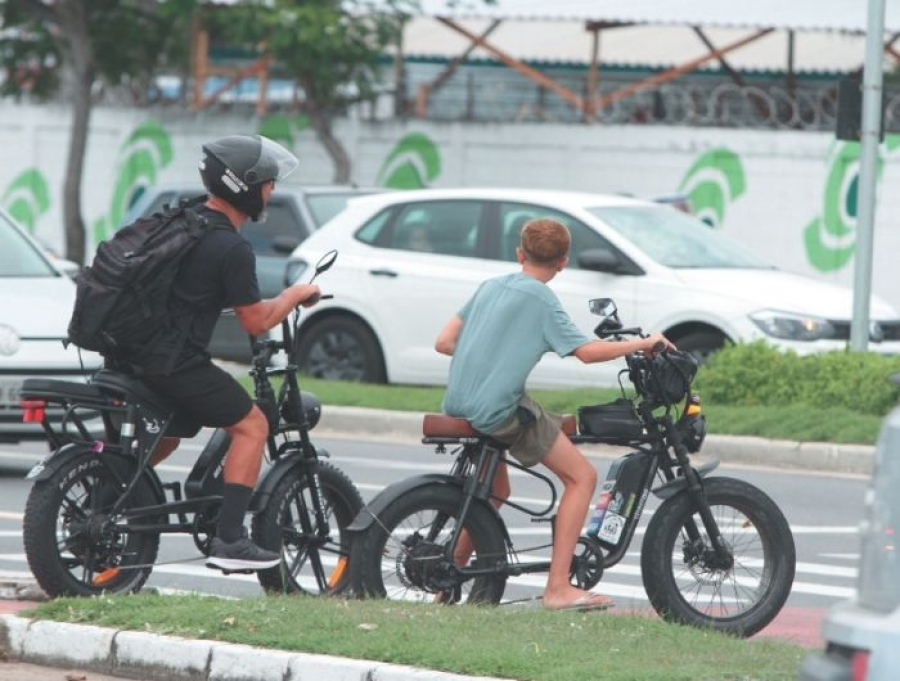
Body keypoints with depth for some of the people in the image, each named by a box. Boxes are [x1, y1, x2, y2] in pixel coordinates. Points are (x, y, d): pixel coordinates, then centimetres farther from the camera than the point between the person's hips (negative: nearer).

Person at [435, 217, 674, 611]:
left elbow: (443, 343, 11)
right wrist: (643, 344, -3)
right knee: (582, 476, 0)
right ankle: (558, 587, -7)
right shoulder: (540, 299, -7)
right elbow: (587, 351, -14)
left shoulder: (490, 287, 13)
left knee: (495, 491, 30)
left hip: (458, 404, 8)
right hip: (500, 410, -8)